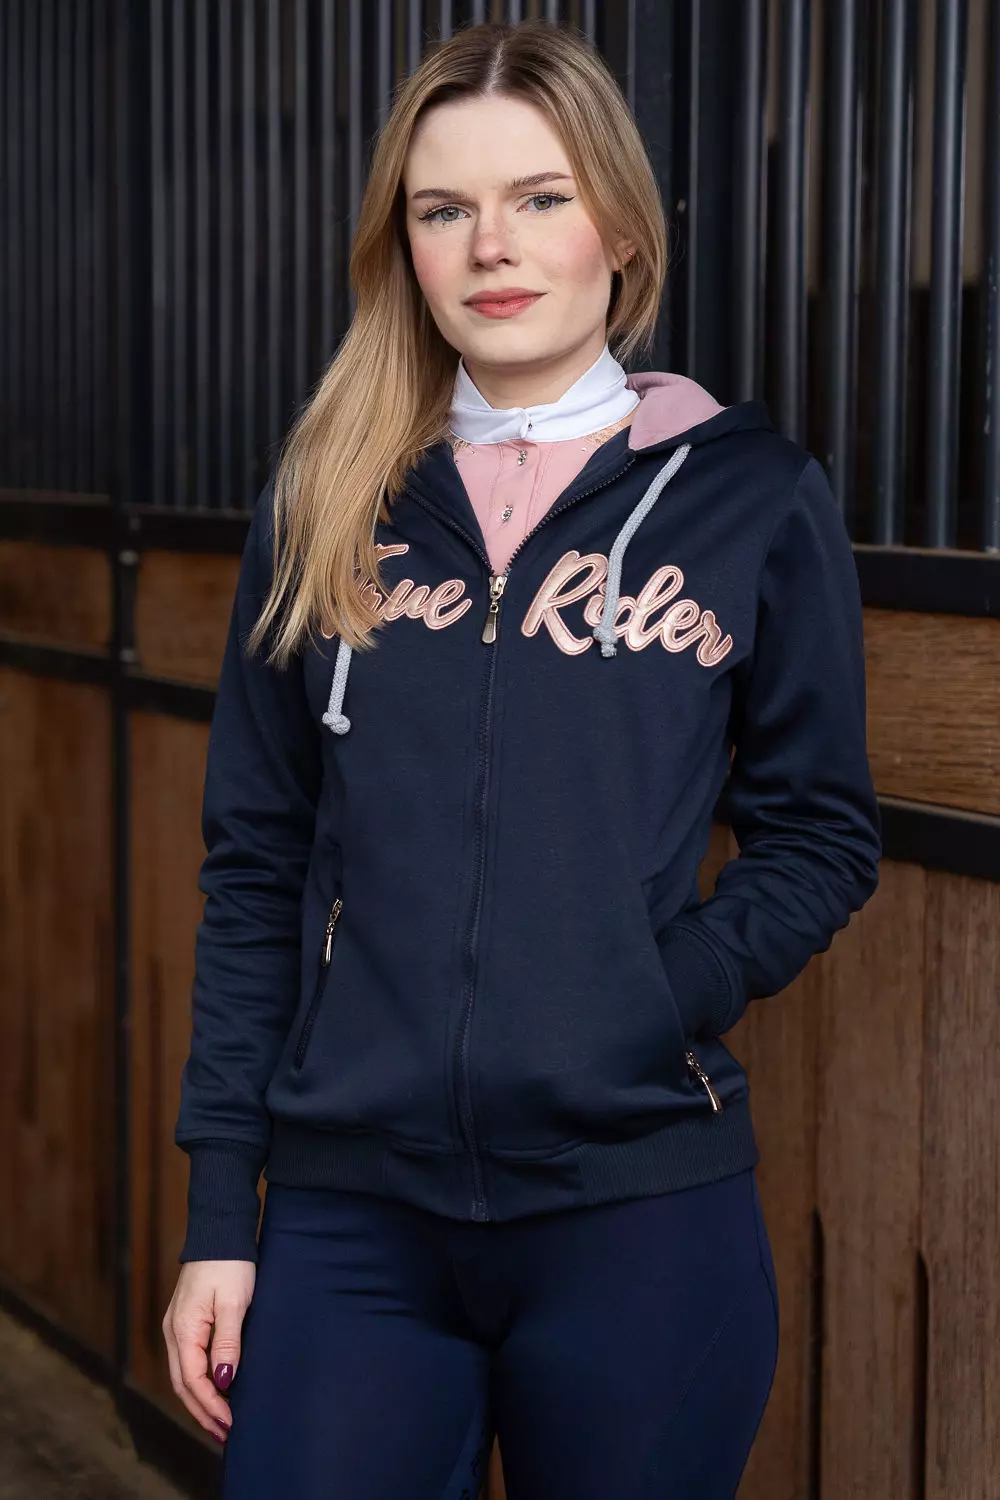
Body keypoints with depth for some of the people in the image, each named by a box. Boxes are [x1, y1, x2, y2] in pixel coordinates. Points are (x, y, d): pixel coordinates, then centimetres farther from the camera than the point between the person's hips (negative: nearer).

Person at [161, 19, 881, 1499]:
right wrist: (218, 1210, 3)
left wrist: (658, 1007, -13)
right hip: (348, 1210, 2)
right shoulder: (326, 505, 7)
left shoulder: (752, 496, 1)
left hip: (640, 1208, -1)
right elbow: (257, 865, 7)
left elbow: (821, 830, 4)